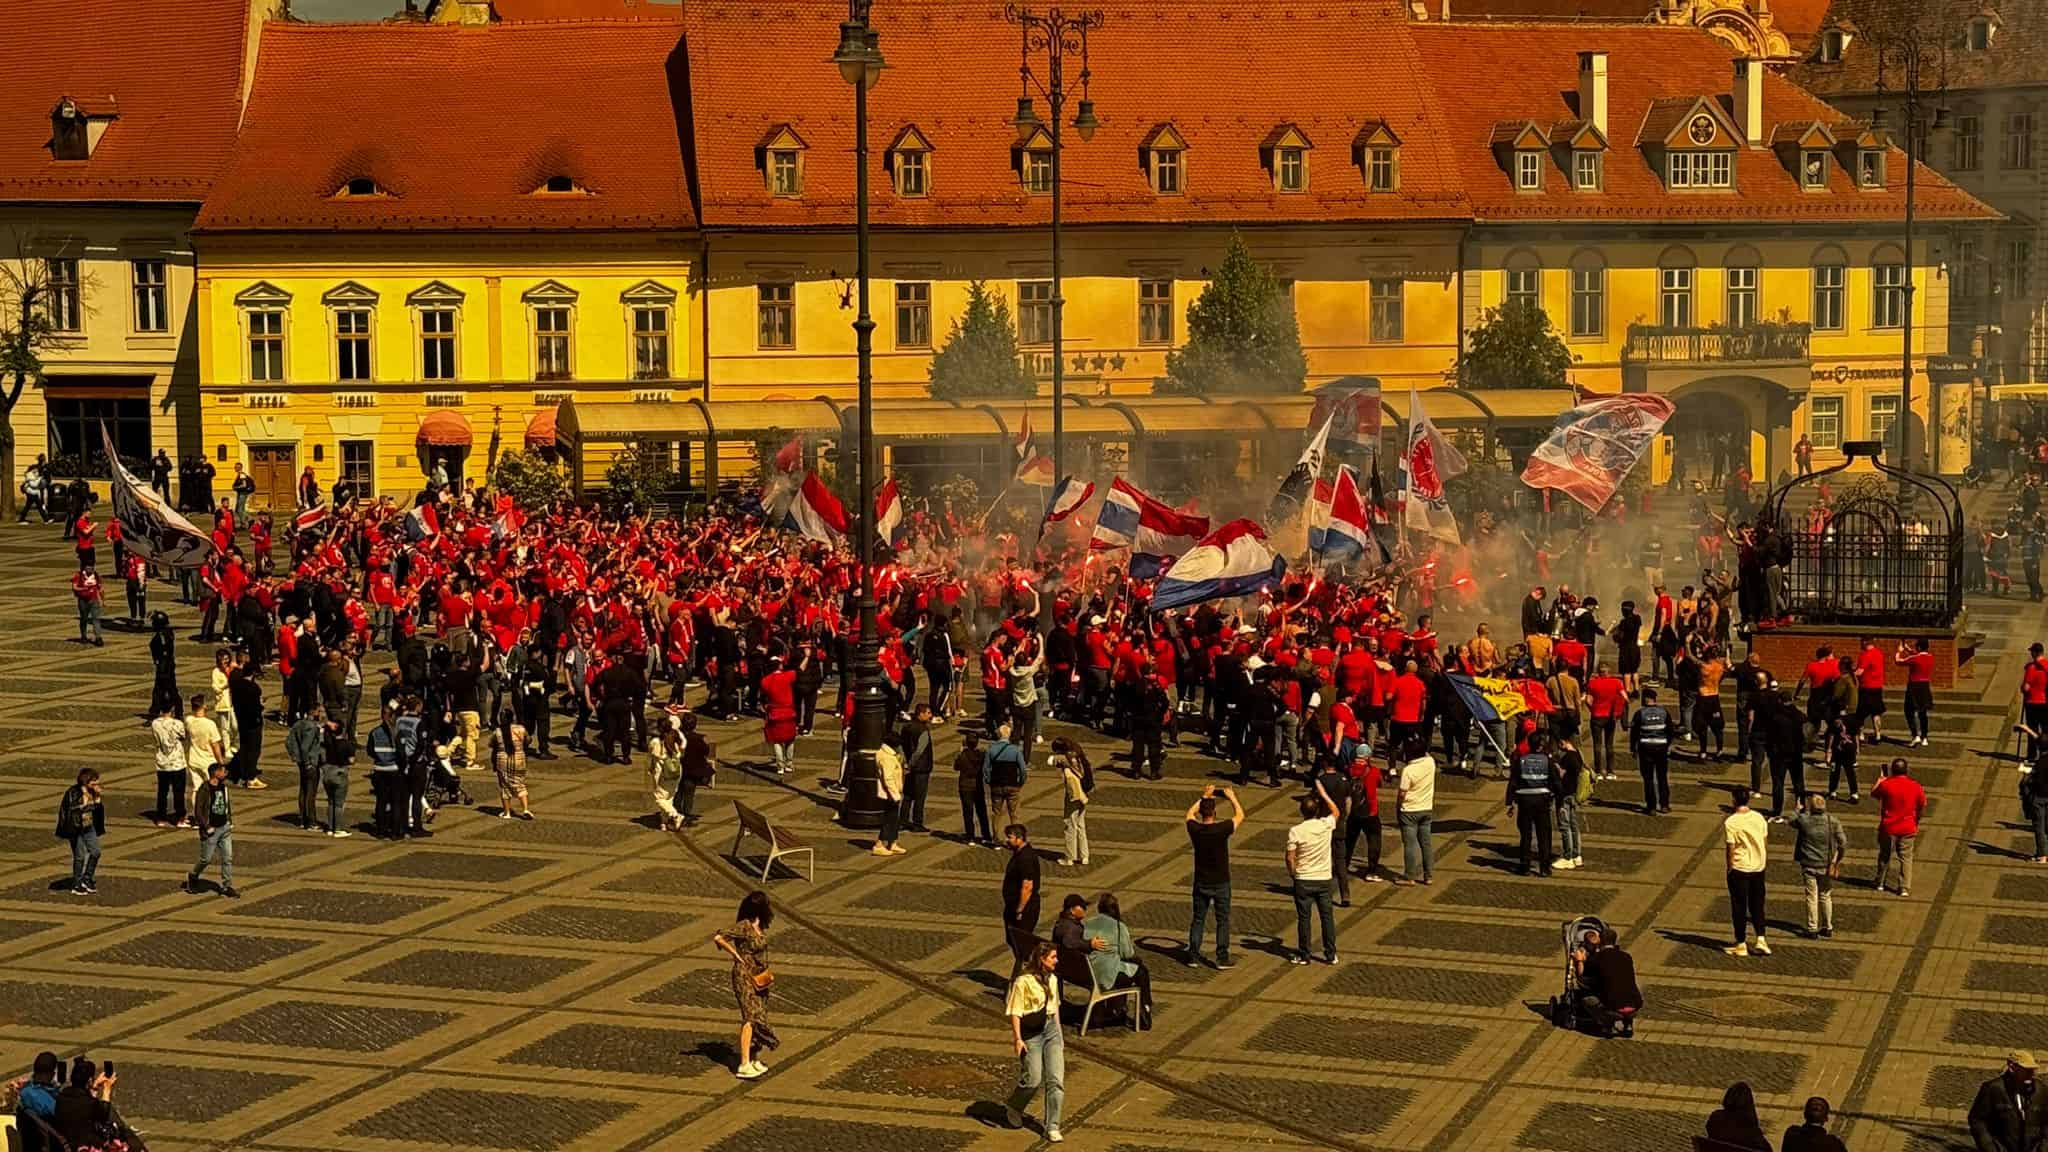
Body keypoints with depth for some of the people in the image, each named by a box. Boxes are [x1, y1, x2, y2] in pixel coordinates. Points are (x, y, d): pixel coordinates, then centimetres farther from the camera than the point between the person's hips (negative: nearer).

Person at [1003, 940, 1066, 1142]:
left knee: (1056, 1079, -2)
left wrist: (1059, 1035, 20)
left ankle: (1052, 1128, 3)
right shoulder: (1023, 981, -14)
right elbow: (1015, 1012, -13)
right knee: (1033, 1079, -5)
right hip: (1030, 1034, -6)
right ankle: (1013, 1107, 27)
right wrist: (1018, 1039, -19)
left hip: (1050, 1030, 6)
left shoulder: (1052, 980, 8)